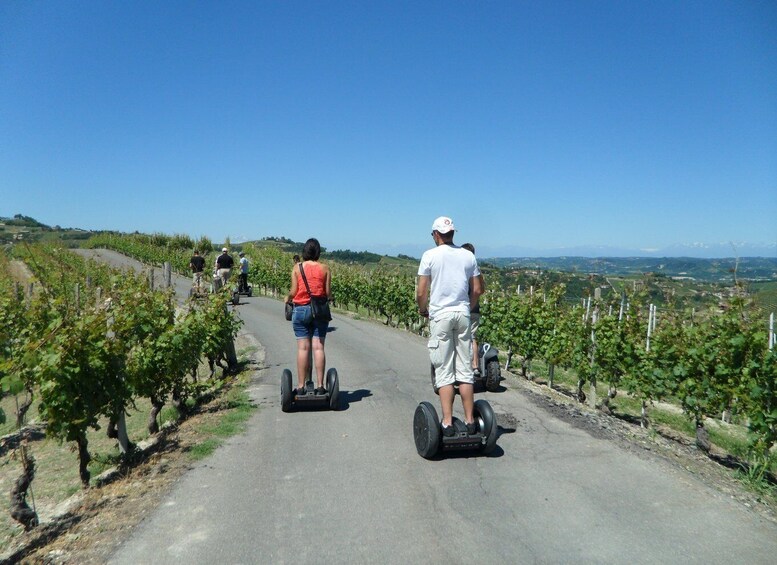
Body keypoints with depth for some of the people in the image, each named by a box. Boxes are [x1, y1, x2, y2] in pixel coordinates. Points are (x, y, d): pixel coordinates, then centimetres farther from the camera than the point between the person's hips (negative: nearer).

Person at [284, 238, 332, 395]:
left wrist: (287, 298, 18)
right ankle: (320, 386, 5)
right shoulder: (325, 268, -1)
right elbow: (328, 293, -2)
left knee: (303, 348, 2)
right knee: (318, 347, 2)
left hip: (301, 309, 0)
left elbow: (293, 291, -3)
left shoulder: (297, 267, -1)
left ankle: (300, 387, 6)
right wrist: (329, 298, 21)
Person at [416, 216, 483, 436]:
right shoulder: (468, 256, 8)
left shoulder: (430, 256, -4)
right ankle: (470, 421, 13)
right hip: (463, 314, 3)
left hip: (440, 315, -3)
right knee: (465, 370, 8)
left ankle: (447, 423, 1)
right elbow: (477, 290, 9)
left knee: (444, 371, 1)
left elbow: (421, 292, -6)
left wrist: (423, 310, 12)